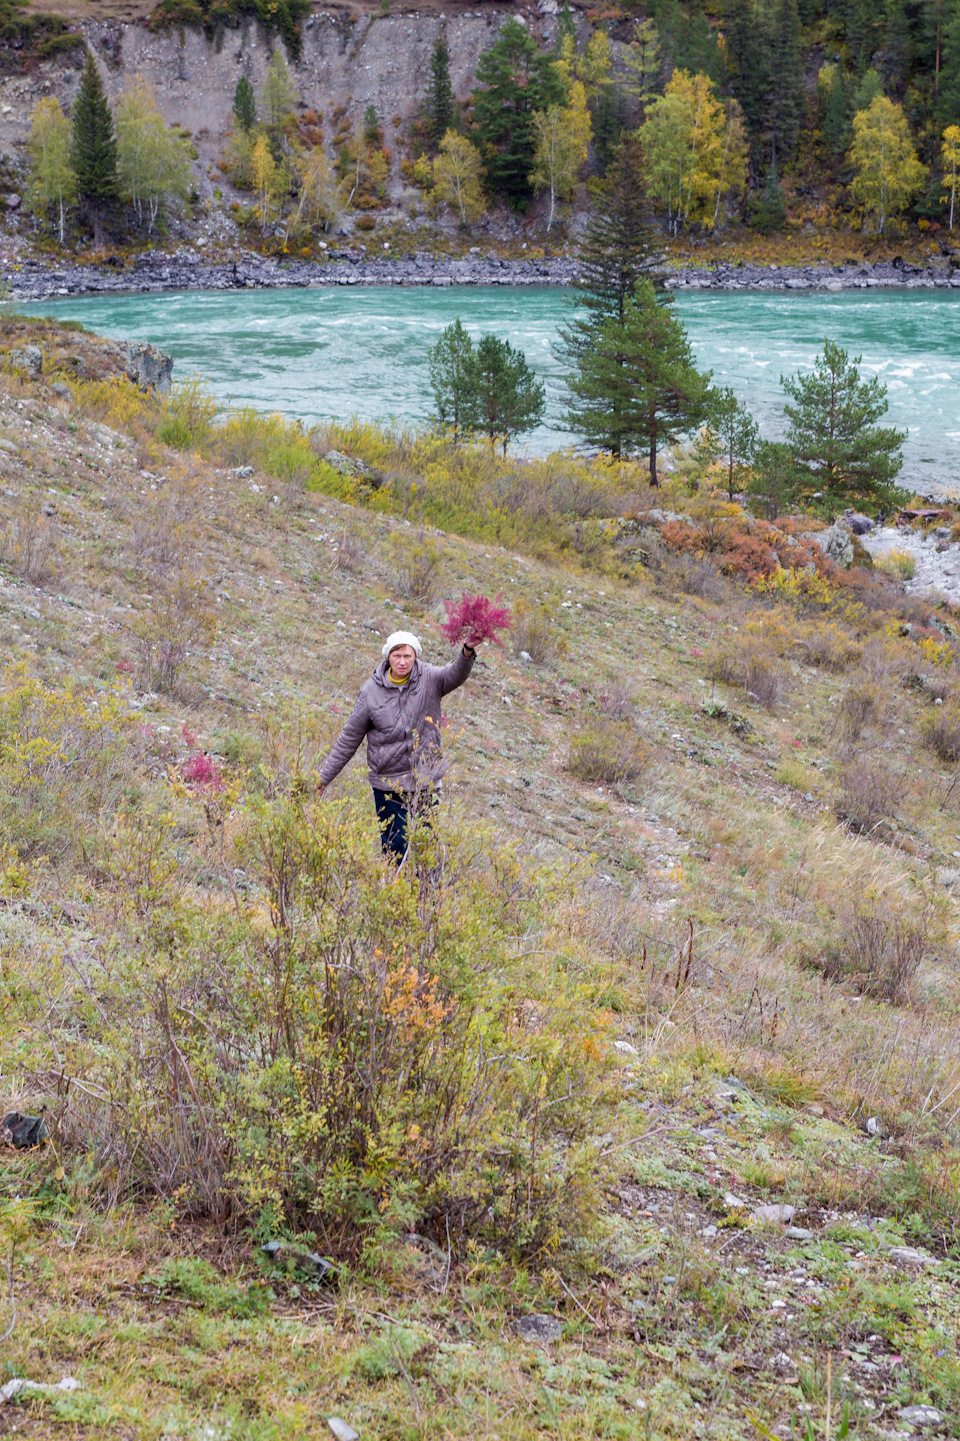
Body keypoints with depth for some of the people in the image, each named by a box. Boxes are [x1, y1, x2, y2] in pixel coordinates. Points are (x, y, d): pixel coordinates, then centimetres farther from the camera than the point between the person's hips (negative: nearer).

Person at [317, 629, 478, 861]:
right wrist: (323, 778, 6)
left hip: (425, 781, 1)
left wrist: (468, 653, -48)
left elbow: (456, 674, -25)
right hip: (388, 784, 0)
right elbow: (350, 737, 5)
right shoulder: (371, 691, -3)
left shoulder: (429, 679, -3)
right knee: (394, 848, 0)